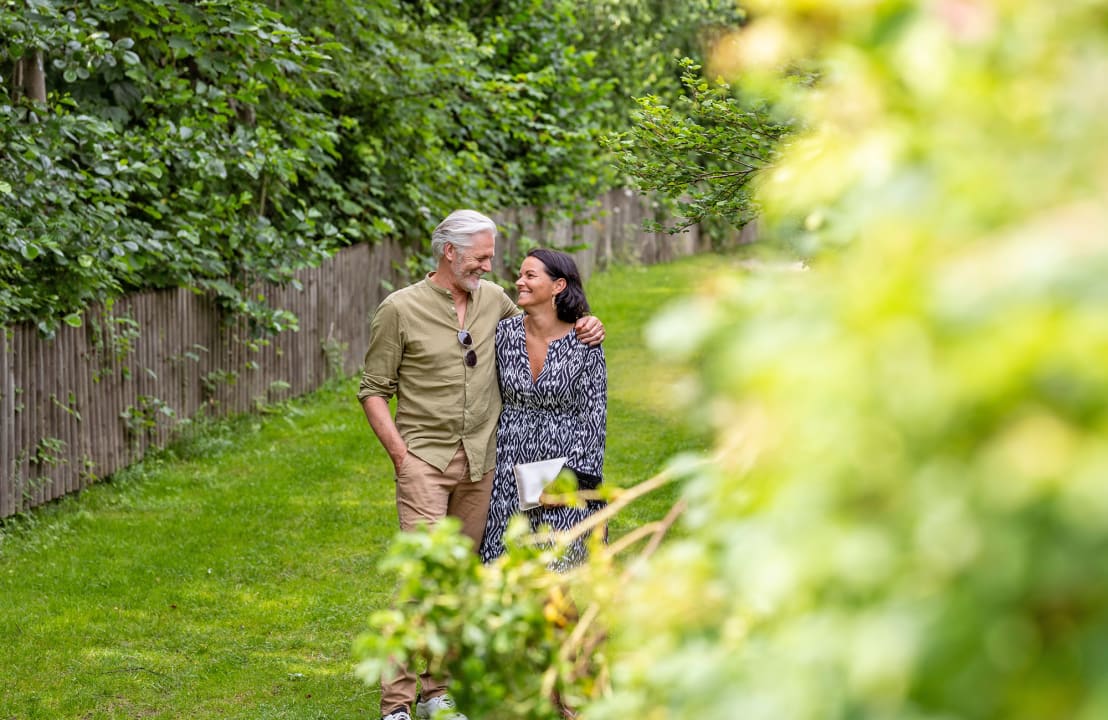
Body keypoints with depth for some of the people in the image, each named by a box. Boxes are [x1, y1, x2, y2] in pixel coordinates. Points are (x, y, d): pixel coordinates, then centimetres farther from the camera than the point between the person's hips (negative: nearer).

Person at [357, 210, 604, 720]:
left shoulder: (493, 300, 9)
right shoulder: (401, 309, -5)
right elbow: (373, 390, -1)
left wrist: (583, 327, 6)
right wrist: (400, 454, -10)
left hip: (479, 464, 5)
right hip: (425, 460, -5)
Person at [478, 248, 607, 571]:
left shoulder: (584, 342, -9)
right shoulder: (505, 333, 0)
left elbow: (594, 415, -6)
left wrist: (572, 477, -12)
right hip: (511, 469, 3)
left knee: (557, 566, 1)